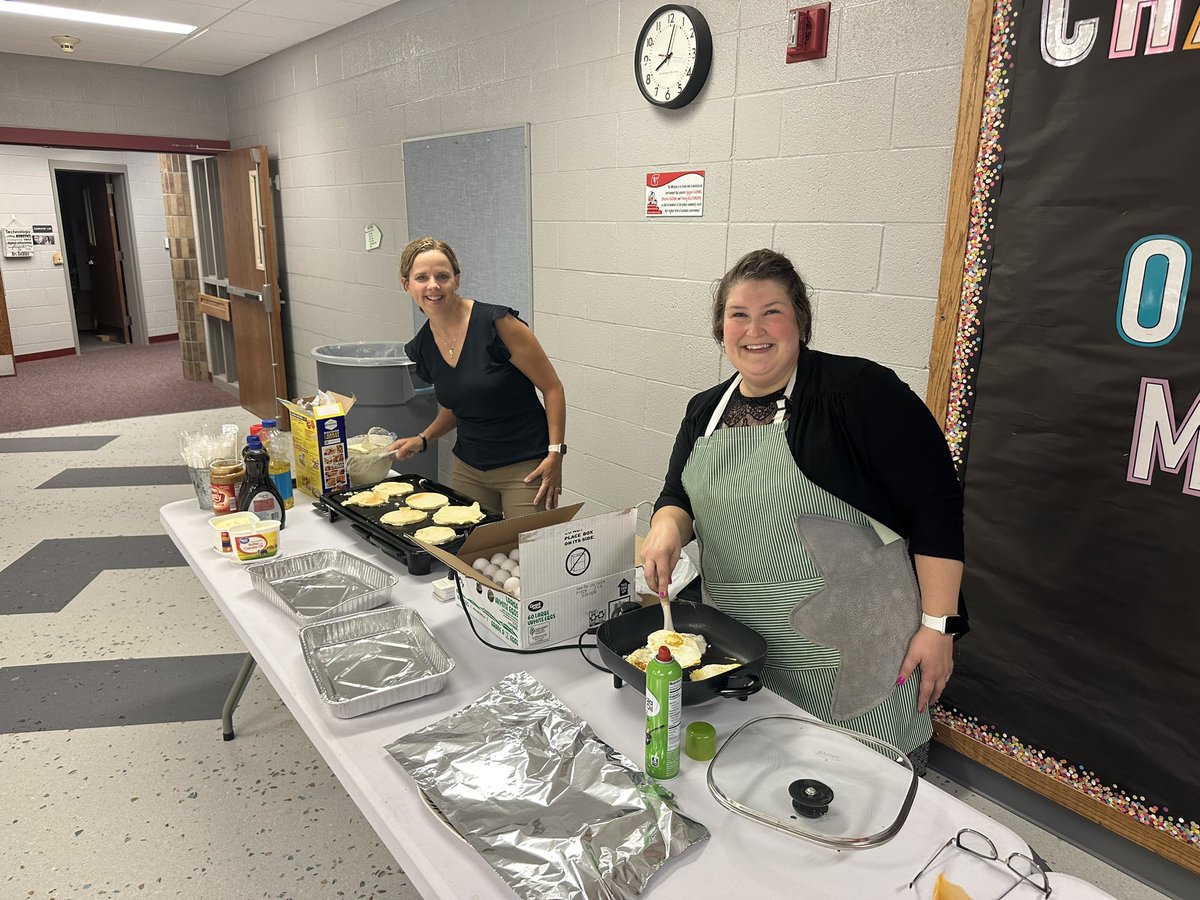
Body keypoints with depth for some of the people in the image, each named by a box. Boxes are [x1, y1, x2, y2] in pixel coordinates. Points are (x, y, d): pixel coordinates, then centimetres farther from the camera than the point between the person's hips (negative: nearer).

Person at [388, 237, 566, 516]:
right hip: (467, 469, 5)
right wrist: (422, 439, 3)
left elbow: (552, 388, -12)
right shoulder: (421, 348, 2)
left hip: (525, 468, -5)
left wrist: (555, 453, -17)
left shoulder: (496, 323, -17)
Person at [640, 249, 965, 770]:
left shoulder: (859, 391, -12)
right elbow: (678, 494, 16)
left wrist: (938, 626, -14)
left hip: (854, 654, -5)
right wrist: (669, 524, -8)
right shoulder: (705, 412, 8)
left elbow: (935, 504, -12)